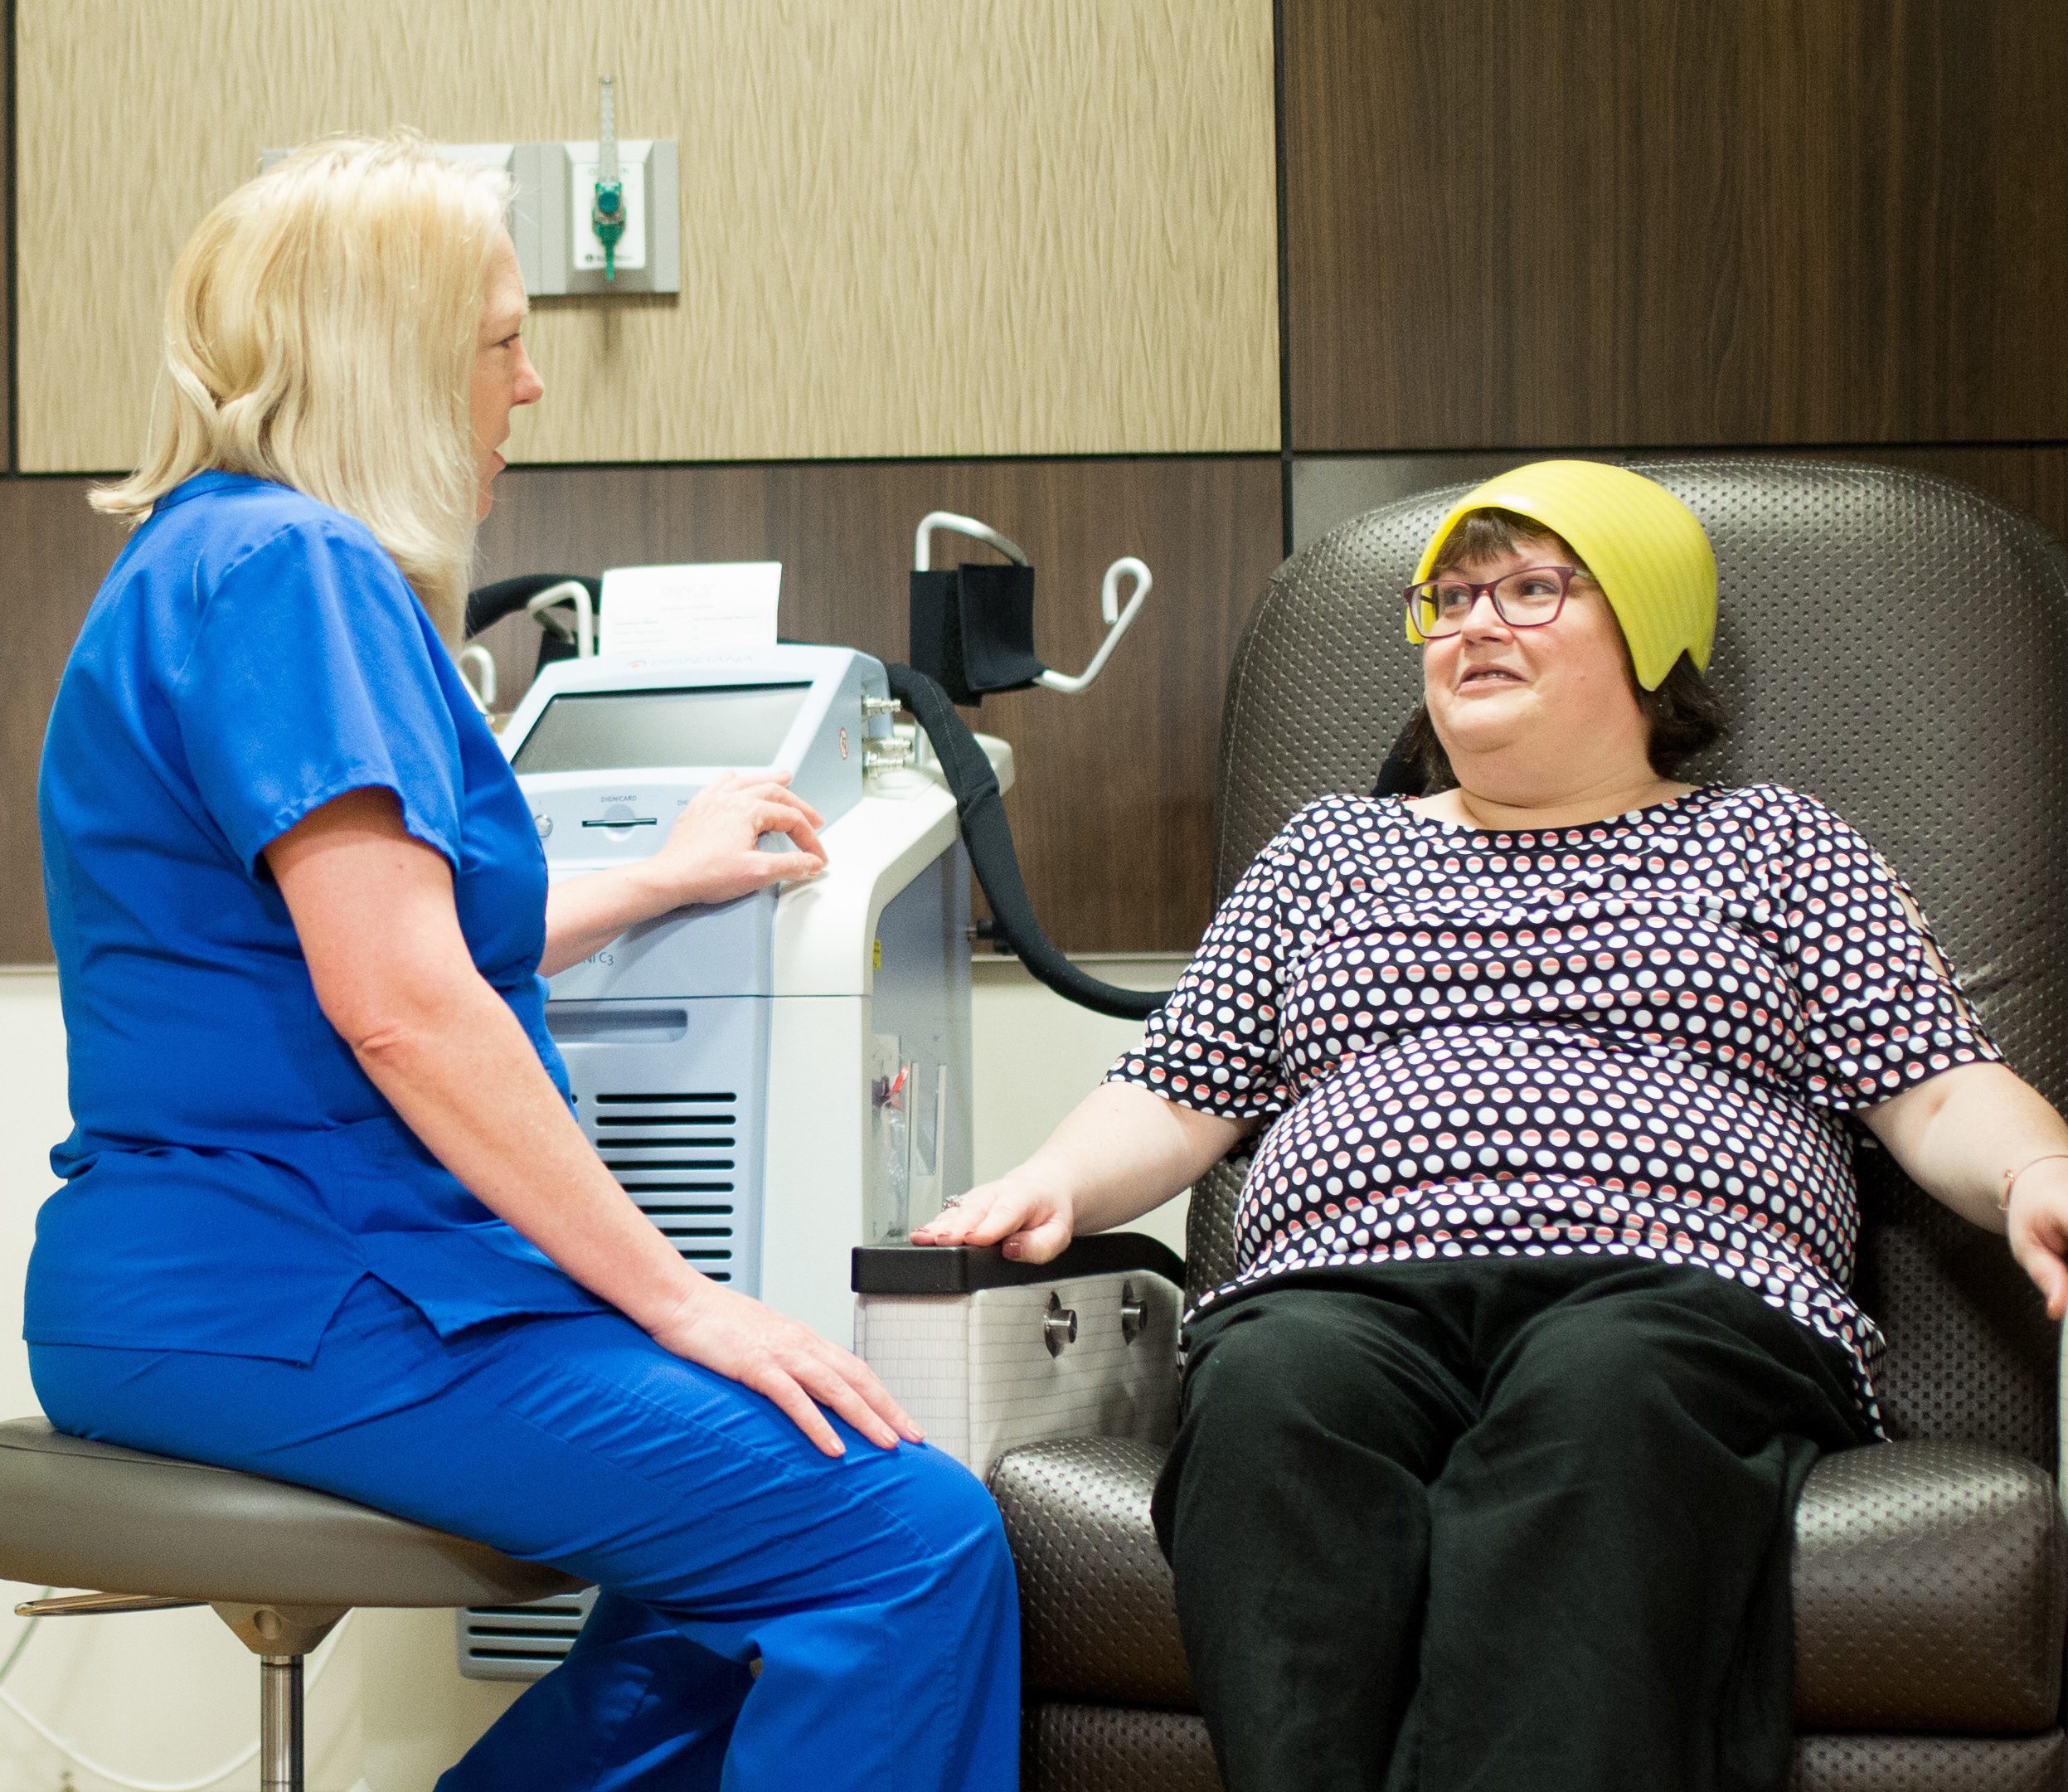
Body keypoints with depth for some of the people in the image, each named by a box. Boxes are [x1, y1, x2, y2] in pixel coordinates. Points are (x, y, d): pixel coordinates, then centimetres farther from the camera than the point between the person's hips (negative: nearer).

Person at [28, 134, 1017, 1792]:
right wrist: (677, 1297, -18)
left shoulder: (232, 559, 21)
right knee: (916, 1543, -16)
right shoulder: (288, 570, -13)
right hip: (286, 1301, -11)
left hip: (246, 1270, 11)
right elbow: (401, 1007, -22)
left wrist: (659, 881, 41)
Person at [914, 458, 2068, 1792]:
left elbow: (1942, 1094, 15)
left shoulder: (1774, 846, 24)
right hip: (1347, 1290, 2)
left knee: (1602, 1393, -40)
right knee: (1271, 1392, -36)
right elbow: (1177, 1101, 25)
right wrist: (1050, 1182, 4)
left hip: (1674, 1290, -1)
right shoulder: (1332, 847, 30)